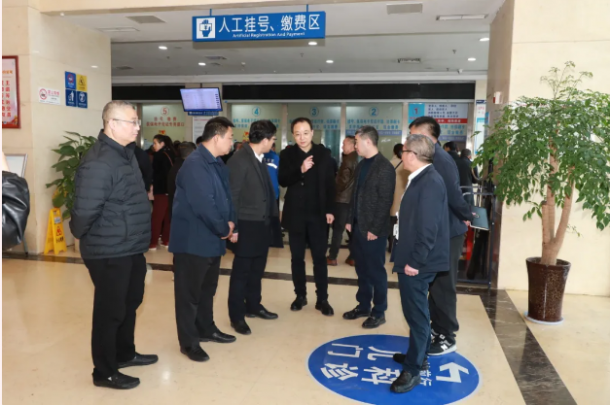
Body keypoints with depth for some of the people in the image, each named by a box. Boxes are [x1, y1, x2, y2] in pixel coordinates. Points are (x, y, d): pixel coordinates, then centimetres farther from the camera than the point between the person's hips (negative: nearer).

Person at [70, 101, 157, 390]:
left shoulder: (126, 152, 9)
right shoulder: (99, 163, -24)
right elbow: (85, 210, -25)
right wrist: (80, 236, -6)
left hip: (131, 249, 9)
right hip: (109, 253, -9)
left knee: (130, 303, 22)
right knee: (110, 311, 5)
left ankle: (124, 354, 41)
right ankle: (104, 372, 24)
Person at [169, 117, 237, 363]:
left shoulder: (218, 164, 9)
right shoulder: (195, 164, -22)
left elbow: (226, 195, 13)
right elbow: (204, 205, -26)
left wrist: (230, 221, -3)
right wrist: (223, 229, -14)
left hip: (213, 239, 9)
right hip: (193, 240, -9)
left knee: (207, 288, 21)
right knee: (189, 292, 5)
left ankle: (206, 329, 37)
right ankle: (188, 342, 19)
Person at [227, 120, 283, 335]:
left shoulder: (260, 158, 9)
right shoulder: (240, 160, -16)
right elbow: (232, 196, -17)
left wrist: (274, 213, 10)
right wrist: (233, 228, -17)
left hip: (263, 224, 8)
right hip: (247, 226, -8)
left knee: (257, 270, 19)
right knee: (241, 272, 4)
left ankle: (253, 306, 34)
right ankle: (236, 315, 17)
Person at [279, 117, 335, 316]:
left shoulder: (323, 153, 2)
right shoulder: (287, 154, 1)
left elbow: (330, 183, 2)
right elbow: (282, 181, -10)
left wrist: (330, 210, -4)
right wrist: (300, 170, -25)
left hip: (317, 213, 0)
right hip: (295, 213, 1)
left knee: (320, 257, 5)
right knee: (297, 257, 10)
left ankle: (322, 299, 14)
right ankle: (300, 295, 23)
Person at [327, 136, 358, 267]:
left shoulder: (348, 160, -13)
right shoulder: (358, 159, 8)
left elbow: (343, 180, -15)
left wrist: (336, 191, 2)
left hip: (343, 199, -7)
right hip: (353, 199, 7)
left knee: (338, 229, 0)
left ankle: (332, 257, 5)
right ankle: (353, 257, 14)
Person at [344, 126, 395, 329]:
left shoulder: (385, 167, -14)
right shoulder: (361, 165, 12)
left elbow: (385, 202, -16)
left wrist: (375, 229, -17)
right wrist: (350, 220, 11)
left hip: (373, 230, -7)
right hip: (358, 227, 7)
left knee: (376, 271, 5)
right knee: (362, 270, 16)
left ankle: (379, 312, 19)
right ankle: (363, 306, 30)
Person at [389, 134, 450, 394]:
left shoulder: (430, 182, -21)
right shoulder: (421, 179, 10)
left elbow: (429, 228, -25)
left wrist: (415, 261, -22)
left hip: (418, 262, -10)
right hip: (413, 259, 10)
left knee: (416, 313, 1)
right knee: (416, 311, 21)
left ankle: (412, 370, 14)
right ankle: (418, 355, 38)